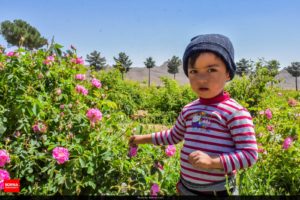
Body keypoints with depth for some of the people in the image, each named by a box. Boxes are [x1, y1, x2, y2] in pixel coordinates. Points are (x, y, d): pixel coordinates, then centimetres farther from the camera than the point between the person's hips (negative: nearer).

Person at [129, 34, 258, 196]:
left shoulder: (235, 112, -16)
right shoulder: (188, 110, 3)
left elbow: (250, 155, -16)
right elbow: (173, 136, 20)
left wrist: (213, 162, -25)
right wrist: (145, 138, 20)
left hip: (219, 191, -5)